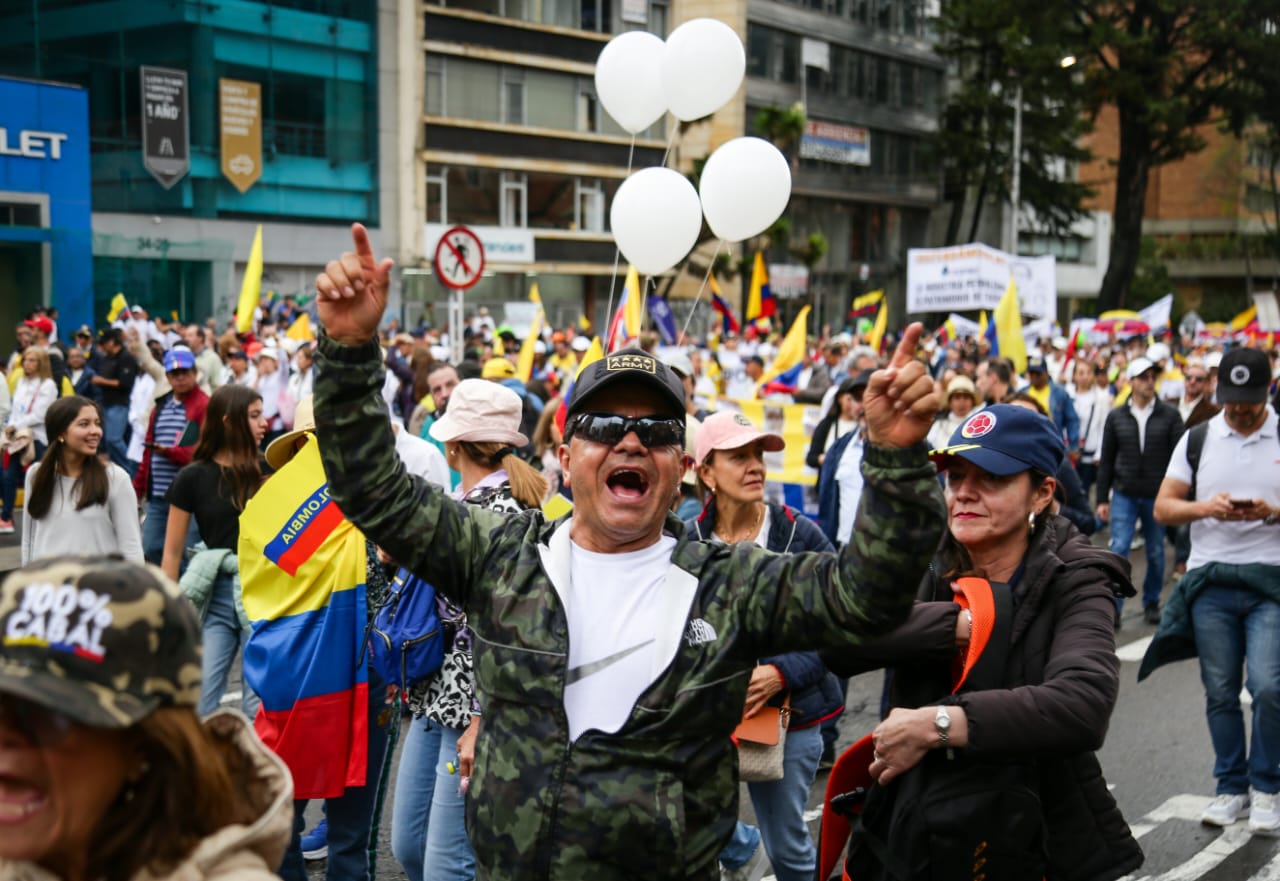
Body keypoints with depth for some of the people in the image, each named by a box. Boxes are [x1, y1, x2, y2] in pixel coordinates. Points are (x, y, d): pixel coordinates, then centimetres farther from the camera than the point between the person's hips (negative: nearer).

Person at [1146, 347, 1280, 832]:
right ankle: (1232, 787, 20)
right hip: (1211, 580, 2)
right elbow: (1163, 508, 4)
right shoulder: (1197, 439, 8)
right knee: (1220, 692, 7)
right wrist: (1205, 507, -15)